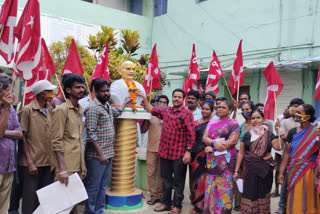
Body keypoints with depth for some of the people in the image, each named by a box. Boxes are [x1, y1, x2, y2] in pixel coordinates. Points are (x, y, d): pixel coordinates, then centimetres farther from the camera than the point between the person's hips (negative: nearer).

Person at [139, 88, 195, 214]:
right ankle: (166, 203, 31)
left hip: (179, 154, -5)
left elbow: (191, 134, -11)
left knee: (178, 182, 7)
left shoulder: (187, 113, -8)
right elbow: (152, 109, 24)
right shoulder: (166, 111, 9)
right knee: (166, 180, 17)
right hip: (164, 152, 6)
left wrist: (188, 151, -16)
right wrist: (143, 97, 18)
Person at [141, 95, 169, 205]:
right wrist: (146, 119, -7)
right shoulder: (151, 115, 6)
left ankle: (160, 195, 18)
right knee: (151, 173, 2)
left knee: (162, 174, 7)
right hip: (152, 148, 1)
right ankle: (153, 195, 12)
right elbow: (143, 130, 5)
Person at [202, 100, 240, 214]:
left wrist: (212, 148, -13)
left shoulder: (233, 123, -1)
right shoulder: (212, 122, 14)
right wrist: (214, 143, -17)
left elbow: (233, 141, -12)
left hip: (226, 160, -4)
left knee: (224, 186, -1)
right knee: (211, 186, 6)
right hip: (212, 160, 4)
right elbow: (204, 138, 5)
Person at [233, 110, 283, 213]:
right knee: (249, 194, 2)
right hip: (250, 169, 0)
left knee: (263, 195, 9)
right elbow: (241, 153, 4)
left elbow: (278, 147, -16)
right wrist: (236, 171, 0)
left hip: (265, 169, 0)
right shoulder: (247, 135, 4)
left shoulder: (269, 134, 2)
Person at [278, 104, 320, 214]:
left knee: (309, 200, 5)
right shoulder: (292, 132, 4)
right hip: (294, 172, 3)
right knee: (294, 201, 10)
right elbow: (287, 153, 4)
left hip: (309, 172, -3)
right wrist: (281, 172, 1)